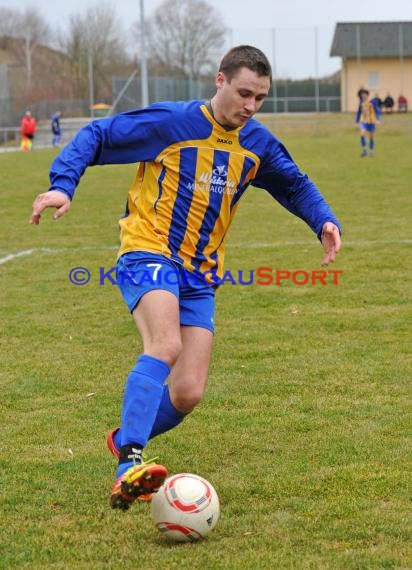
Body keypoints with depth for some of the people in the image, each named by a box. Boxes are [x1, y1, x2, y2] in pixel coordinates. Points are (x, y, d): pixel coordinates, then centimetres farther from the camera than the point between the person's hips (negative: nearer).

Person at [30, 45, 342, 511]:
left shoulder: (258, 144, 6)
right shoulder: (171, 122, -10)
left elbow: (294, 185, 23)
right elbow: (97, 135, -6)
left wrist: (324, 220, 5)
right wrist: (63, 184, -21)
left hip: (200, 276, 6)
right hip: (148, 253, -6)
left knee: (187, 394, -2)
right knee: (166, 344, -34)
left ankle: (125, 439, 27)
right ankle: (129, 465, -40)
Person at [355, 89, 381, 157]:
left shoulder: (373, 101, -9)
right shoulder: (361, 102, 3)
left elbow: (377, 111, -7)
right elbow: (359, 112, 14)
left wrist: (377, 119, -19)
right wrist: (357, 120, 18)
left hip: (371, 121, -2)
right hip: (364, 121, 2)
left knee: (371, 136, 6)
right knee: (362, 134, -19)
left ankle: (371, 151, 22)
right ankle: (364, 150, -8)